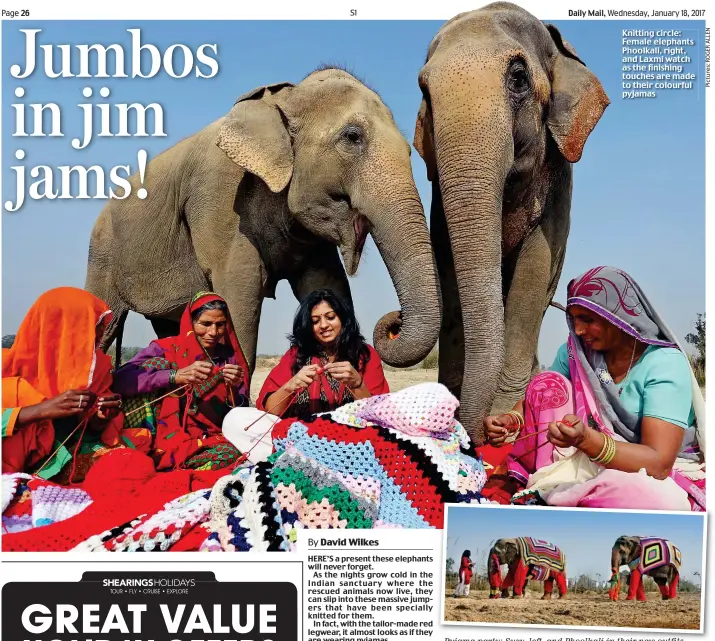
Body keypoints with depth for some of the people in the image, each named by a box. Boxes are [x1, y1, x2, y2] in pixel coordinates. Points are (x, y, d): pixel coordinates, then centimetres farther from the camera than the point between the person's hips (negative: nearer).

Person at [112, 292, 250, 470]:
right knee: (157, 363, -15)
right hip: (161, 434, -1)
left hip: (204, 441, 1)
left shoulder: (231, 359, 6)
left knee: (233, 452, -34)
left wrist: (234, 390, -17)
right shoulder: (165, 349, -1)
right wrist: (175, 376, -27)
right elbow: (120, 380, -18)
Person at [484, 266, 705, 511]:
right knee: (547, 383, -11)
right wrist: (511, 419, -23)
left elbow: (658, 463, -28)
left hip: (662, 476, -4)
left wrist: (585, 439, -44)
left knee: (654, 497, -41)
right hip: (591, 460, 5)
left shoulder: (665, 364, -20)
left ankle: (547, 496, -18)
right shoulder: (577, 350, -4)